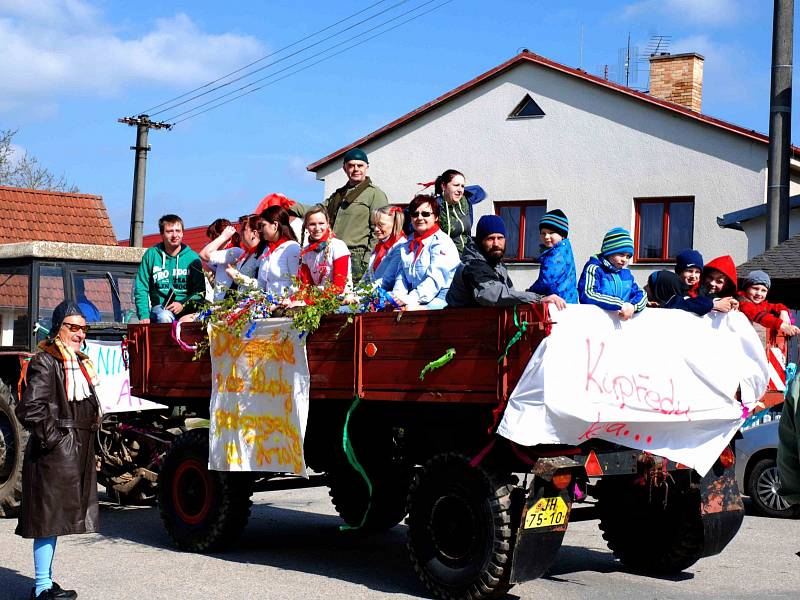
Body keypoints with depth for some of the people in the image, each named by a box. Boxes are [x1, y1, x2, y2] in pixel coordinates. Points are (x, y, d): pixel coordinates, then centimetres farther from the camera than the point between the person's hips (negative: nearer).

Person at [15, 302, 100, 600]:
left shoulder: (79, 362, 15)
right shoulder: (45, 363, -14)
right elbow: (30, 410, -22)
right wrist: (53, 437, -16)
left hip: (77, 452, 9)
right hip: (55, 454, -9)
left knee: (56, 519, 15)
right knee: (49, 519, -5)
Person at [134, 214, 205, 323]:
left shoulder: (192, 257, 8)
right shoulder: (151, 255, 7)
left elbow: (200, 291, 5)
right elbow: (141, 289, 6)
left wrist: (183, 304, -13)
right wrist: (144, 315, -8)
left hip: (186, 310, 0)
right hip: (160, 307, 0)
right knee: (164, 317, -36)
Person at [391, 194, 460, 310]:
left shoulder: (442, 242, -3)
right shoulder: (407, 246, 22)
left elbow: (435, 280, -15)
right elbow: (402, 276, 16)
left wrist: (410, 299, -25)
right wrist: (397, 297, -6)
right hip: (417, 302, 6)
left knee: (410, 310, -34)